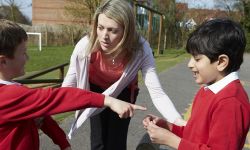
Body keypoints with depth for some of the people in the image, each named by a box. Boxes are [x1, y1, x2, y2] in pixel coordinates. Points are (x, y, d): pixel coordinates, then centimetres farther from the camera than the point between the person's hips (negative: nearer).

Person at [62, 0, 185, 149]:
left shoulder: (141, 50, -34)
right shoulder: (85, 46, -34)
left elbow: (157, 93, -35)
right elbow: (68, 85, -21)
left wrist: (179, 122, -49)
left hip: (124, 93, 0)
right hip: (95, 91, 1)